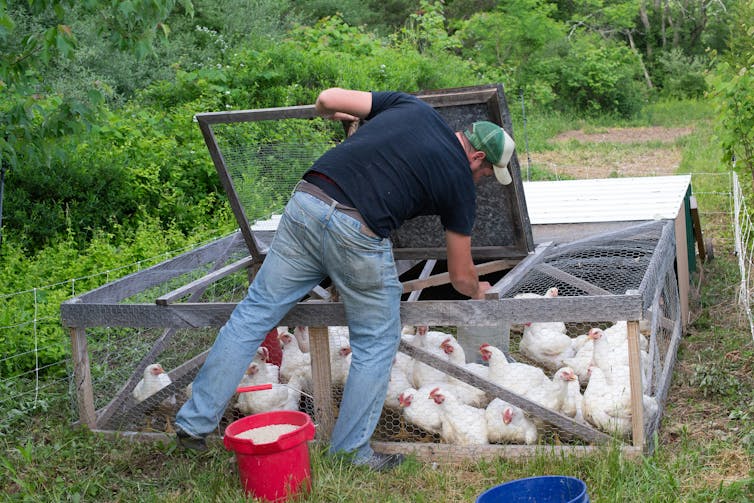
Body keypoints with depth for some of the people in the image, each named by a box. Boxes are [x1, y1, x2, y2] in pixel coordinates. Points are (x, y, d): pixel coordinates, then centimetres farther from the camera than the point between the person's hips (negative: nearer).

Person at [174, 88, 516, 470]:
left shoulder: (411, 106, 18)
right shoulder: (460, 181, 10)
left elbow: (327, 98, 15)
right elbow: (460, 275, 18)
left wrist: (333, 114, 38)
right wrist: (477, 291, 41)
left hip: (305, 203, 5)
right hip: (358, 234, -4)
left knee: (253, 314, 13)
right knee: (376, 344, 16)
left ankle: (195, 422, 20)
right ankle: (350, 454, 21)